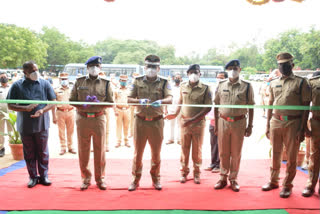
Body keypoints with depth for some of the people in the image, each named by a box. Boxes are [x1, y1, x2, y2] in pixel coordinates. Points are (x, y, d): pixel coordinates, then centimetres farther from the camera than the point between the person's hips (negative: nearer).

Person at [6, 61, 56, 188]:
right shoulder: (17, 86, -1)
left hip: (42, 124, 0)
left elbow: (53, 102, 2)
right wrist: (25, 108, -17)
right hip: (25, 125, 0)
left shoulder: (45, 84, 1)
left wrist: (42, 111, -16)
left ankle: (44, 176, 22)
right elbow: (10, 106, 0)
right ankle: (33, 177, 22)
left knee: (43, 152, 9)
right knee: (29, 153, 9)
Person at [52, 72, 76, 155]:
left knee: (70, 131, 5)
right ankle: (63, 148, 12)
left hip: (70, 111, 1)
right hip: (60, 112, -1)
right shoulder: (56, 90, 5)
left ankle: (71, 147, 14)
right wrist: (54, 116, 0)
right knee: (61, 131, 3)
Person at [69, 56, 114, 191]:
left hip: (99, 119, 0)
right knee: (83, 150, 6)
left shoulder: (105, 83, 6)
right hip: (82, 119, 0)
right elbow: (72, 100, 6)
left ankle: (100, 178, 18)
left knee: (100, 150, 5)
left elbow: (110, 103, 4)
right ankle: (86, 178, 20)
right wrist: (83, 105, -13)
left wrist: (98, 103, -14)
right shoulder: (79, 82, 7)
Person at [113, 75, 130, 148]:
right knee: (119, 126, -1)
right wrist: (115, 110, -5)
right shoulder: (116, 90, 6)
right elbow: (114, 101, 4)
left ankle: (126, 141, 13)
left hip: (127, 109, 1)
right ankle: (118, 141, 4)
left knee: (126, 126, 4)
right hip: (119, 109, -1)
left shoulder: (129, 91, 10)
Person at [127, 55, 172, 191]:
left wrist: (161, 101, -35)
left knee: (156, 153, 9)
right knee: (138, 152, 5)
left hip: (156, 122, 0)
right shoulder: (138, 81, 5)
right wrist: (139, 101, -21)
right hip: (140, 121, 0)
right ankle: (135, 180, 20)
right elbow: (129, 99, 0)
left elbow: (170, 99, -12)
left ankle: (156, 179, 26)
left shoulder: (164, 83, 3)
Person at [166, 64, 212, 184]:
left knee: (197, 150, 8)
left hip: (198, 123, -2)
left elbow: (208, 108, -11)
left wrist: (192, 120, -18)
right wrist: (176, 114, 5)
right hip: (184, 122, 3)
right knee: (184, 148, 9)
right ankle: (184, 172, 22)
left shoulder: (205, 88, -7)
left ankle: (197, 173, 22)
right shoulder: (183, 86, 4)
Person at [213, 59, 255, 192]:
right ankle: (223, 178, 23)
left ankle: (233, 179, 22)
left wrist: (250, 126, 0)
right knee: (223, 152, 10)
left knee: (236, 153, 8)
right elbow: (216, 106, 9)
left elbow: (251, 107, 2)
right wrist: (216, 125, 7)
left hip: (239, 123, -1)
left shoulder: (247, 86, -1)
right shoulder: (221, 85, 5)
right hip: (223, 122, 2)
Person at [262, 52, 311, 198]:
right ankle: (273, 181, 28)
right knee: (275, 154, 13)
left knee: (291, 157, 4)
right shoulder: (274, 84, 12)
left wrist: (302, 129, -11)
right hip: (276, 122, 4)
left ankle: (287, 185, 18)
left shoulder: (301, 83, -1)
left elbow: (306, 107, -4)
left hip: (293, 123, -4)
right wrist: (267, 126, 10)